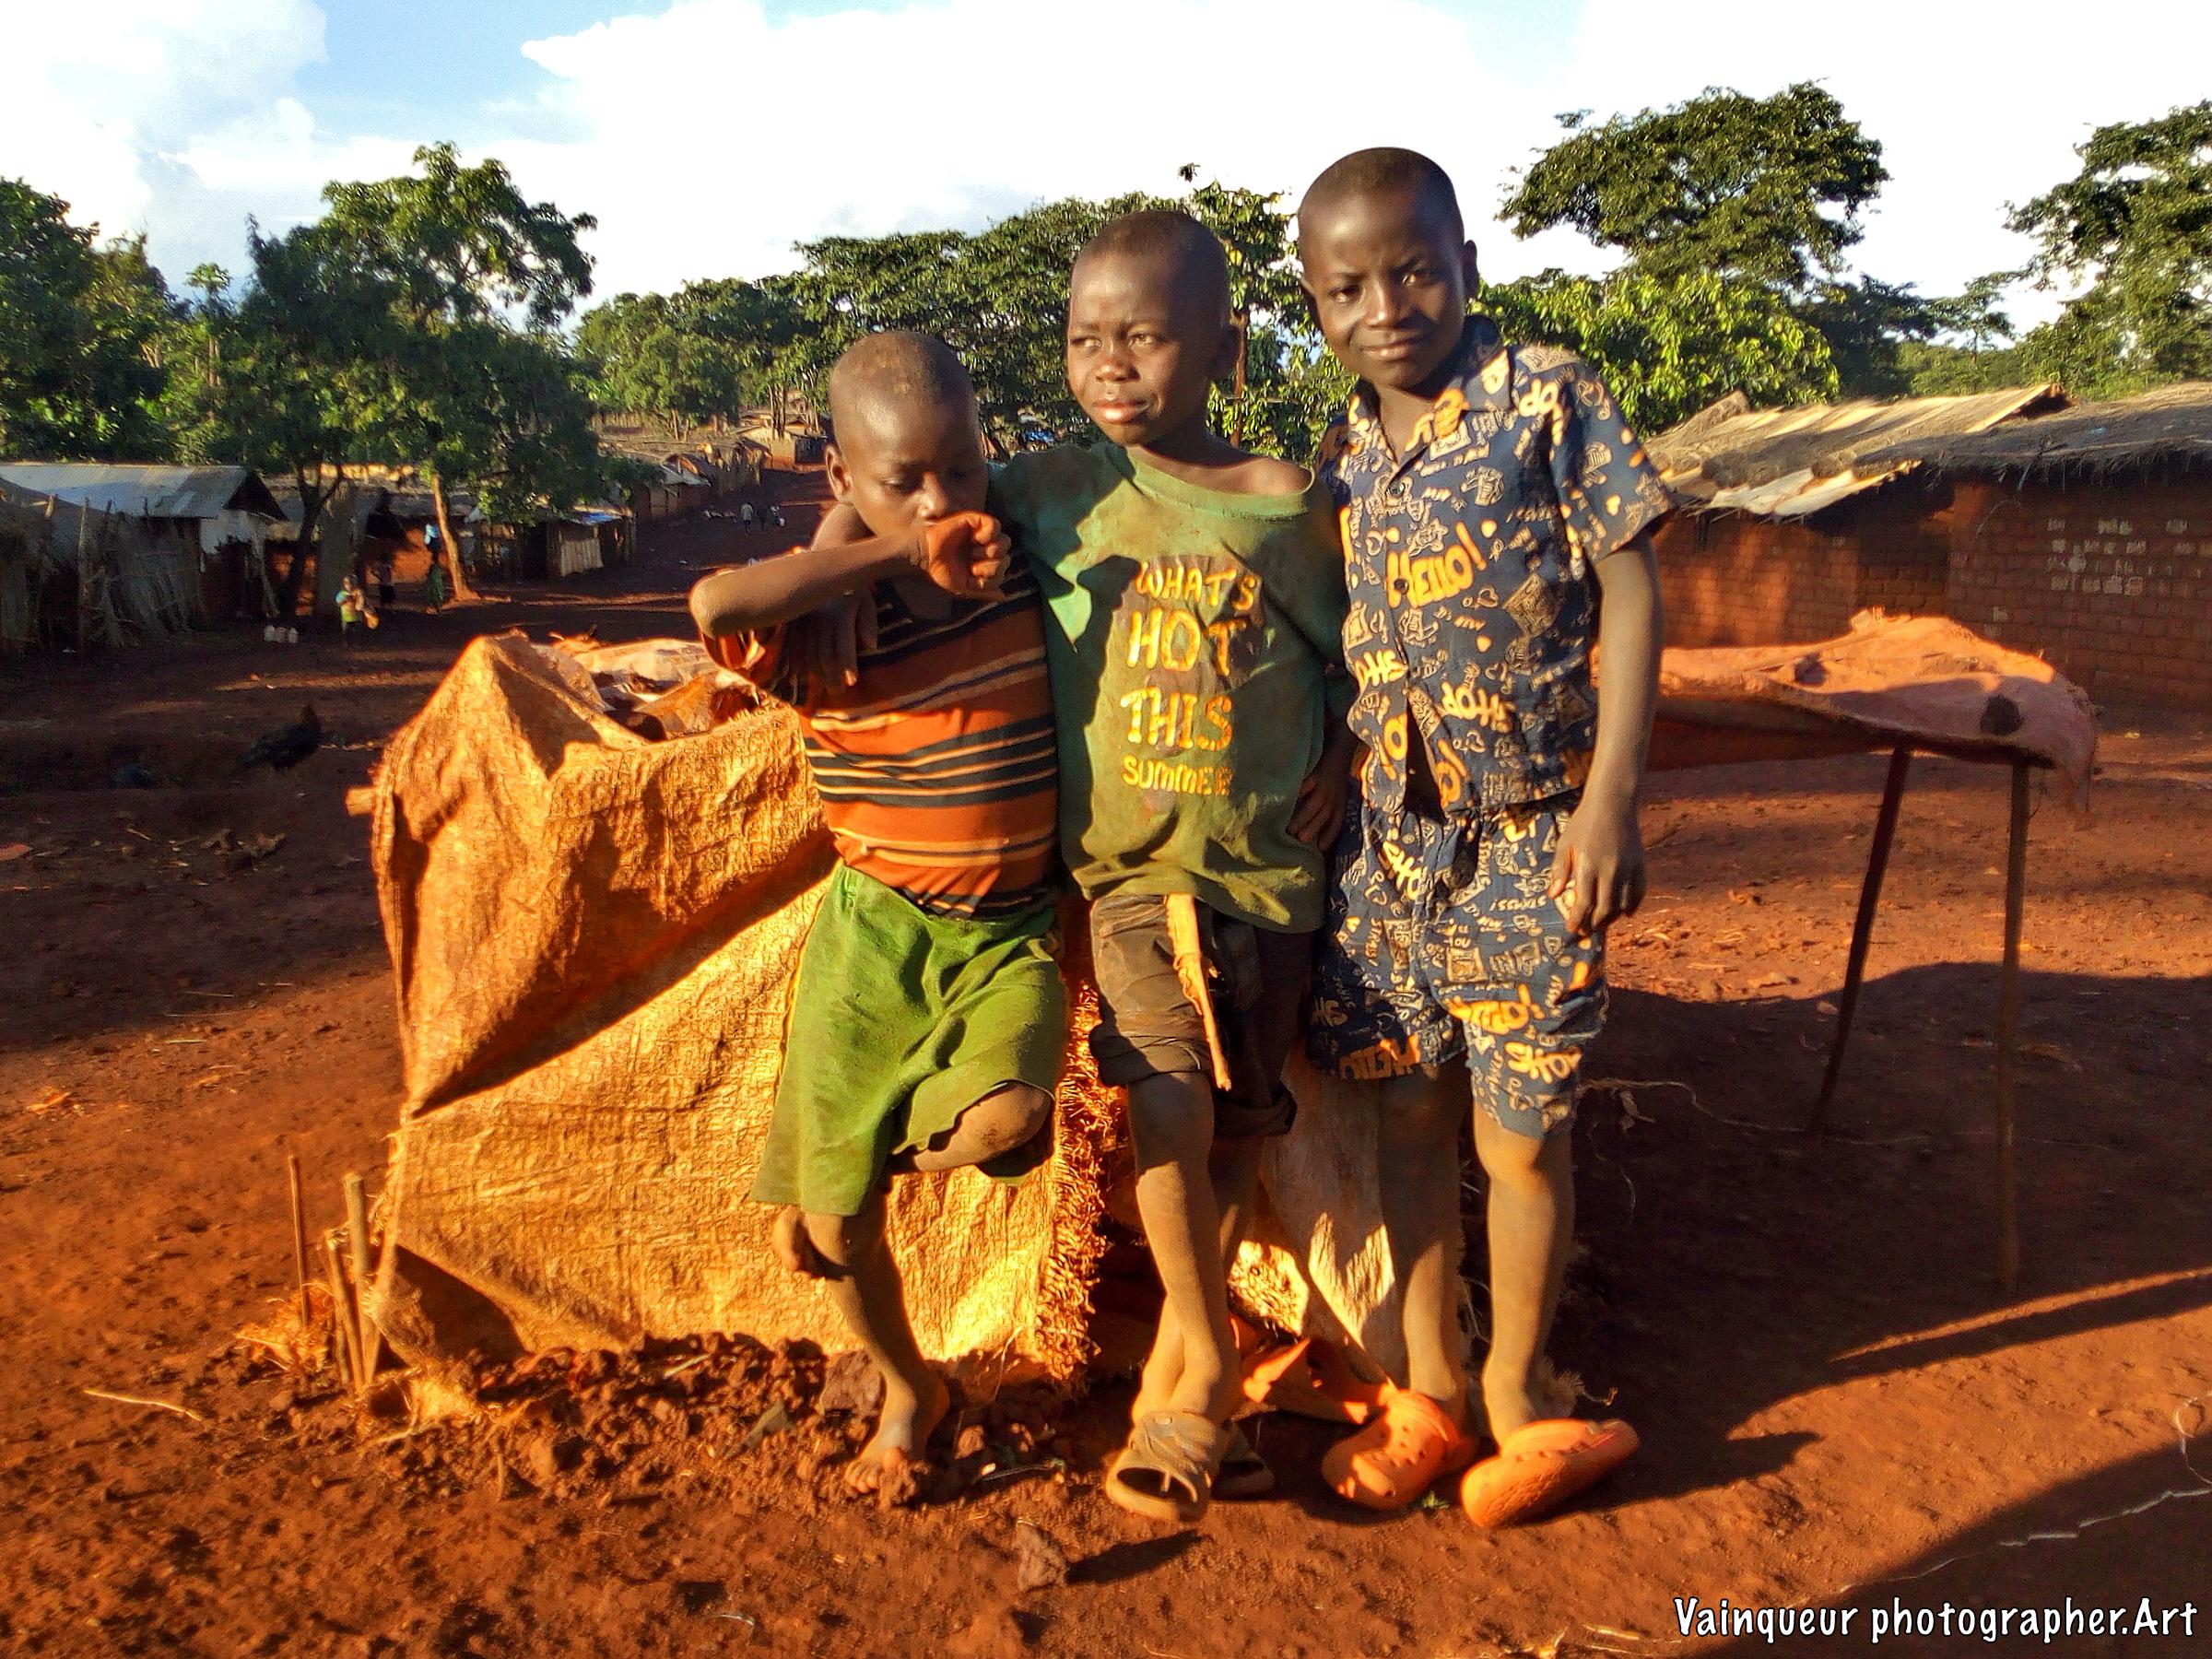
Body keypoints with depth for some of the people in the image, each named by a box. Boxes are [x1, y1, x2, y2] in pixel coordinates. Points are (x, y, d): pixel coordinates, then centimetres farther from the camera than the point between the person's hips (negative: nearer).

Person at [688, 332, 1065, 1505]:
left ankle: (912, 1134, 8)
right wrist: (898, 553, -29)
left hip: (1012, 930, 2)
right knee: (825, 1234, 5)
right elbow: (717, 603, -36)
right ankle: (907, 1391, 37)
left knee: (1006, 1117, -31)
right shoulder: (829, 610, -12)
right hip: (876, 928, -1)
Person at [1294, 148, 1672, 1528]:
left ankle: (1518, 1393, 29)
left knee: (1519, 1135, 6)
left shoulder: (1551, 396, -7)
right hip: (1385, 835, 5)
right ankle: (1430, 1391, 31)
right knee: (1411, 1114, 13)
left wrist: (1611, 800, -14)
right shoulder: (1343, 455, 8)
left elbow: (1630, 592, -8)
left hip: (1526, 838, -5)